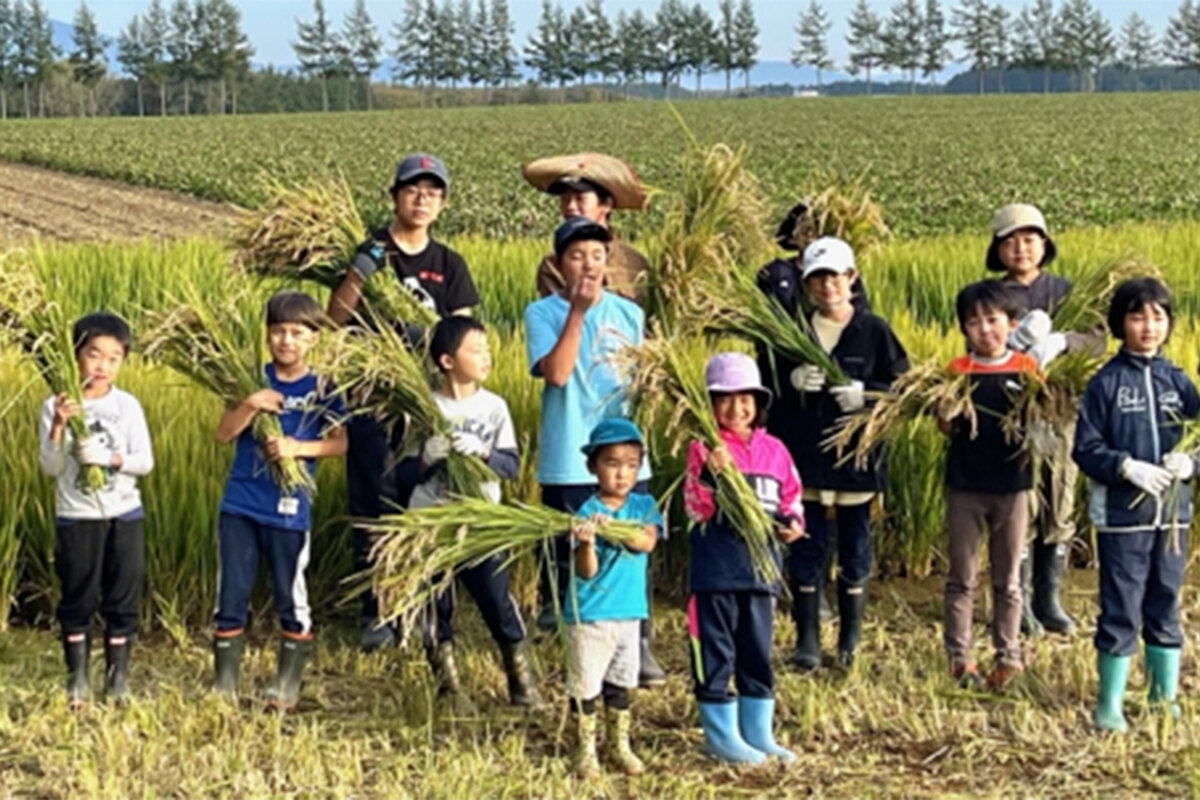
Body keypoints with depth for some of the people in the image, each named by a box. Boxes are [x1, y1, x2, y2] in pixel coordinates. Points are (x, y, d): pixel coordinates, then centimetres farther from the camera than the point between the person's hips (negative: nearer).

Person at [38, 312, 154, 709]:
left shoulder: (128, 405, -2)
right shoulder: (56, 407, -5)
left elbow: (145, 462, -4)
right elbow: (50, 468, -10)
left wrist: (111, 458, -20)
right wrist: (58, 428, -23)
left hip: (124, 516, 1)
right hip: (75, 518, -1)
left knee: (122, 599, 6)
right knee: (77, 600, 6)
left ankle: (118, 676, 17)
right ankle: (77, 678, 15)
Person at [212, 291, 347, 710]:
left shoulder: (321, 390, 1)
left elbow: (339, 442, -7)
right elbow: (224, 434, 0)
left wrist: (298, 448, -20)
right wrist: (249, 405, -16)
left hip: (289, 511, -2)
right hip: (239, 506, 2)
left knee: (291, 598, 5)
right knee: (231, 596, 5)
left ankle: (288, 683, 19)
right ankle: (224, 684, 15)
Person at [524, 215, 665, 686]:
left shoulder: (628, 313, 9)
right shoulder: (543, 314, -2)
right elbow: (556, 373, -17)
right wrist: (577, 311, -18)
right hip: (568, 464, -3)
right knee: (570, 562, 4)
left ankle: (639, 648, 16)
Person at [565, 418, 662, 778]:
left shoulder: (643, 505, 2)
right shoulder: (587, 512, -11)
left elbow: (648, 541, -18)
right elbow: (586, 572, -17)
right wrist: (586, 543, -36)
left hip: (630, 613, 4)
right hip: (590, 615, -4)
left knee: (620, 684, 17)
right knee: (586, 686, 2)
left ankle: (620, 746, 29)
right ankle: (585, 752, 15)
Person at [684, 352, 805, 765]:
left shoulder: (774, 450, 8)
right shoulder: (704, 449, -6)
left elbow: (791, 499, 16)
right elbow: (696, 509, -13)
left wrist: (793, 522, -4)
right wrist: (710, 476, -30)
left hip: (761, 566, 5)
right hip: (716, 569, -5)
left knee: (759, 653, 13)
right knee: (716, 653, 0)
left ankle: (758, 734, 23)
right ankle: (722, 737, 10)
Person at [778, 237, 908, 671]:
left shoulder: (874, 331, 1)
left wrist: (866, 394, -16)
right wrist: (791, 380, -14)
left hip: (857, 456, -1)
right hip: (804, 456, 1)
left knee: (855, 549, 7)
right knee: (806, 549, 4)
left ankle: (850, 641, 19)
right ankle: (807, 639, 14)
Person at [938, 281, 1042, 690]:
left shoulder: (1027, 369, -1)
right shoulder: (957, 371, -2)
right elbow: (947, 427, -4)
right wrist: (944, 411, -25)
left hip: (1011, 484, 0)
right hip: (965, 486, 0)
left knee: (1007, 579, 11)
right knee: (962, 578, 8)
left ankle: (1008, 654, 20)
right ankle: (959, 656, 16)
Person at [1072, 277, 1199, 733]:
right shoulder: (1106, 382, -5)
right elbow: (1085, 448, -7)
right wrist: (1127, 467, -20)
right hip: (1122, 513, -4)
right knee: (1121, 611, 0)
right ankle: (1110, 704, 11)